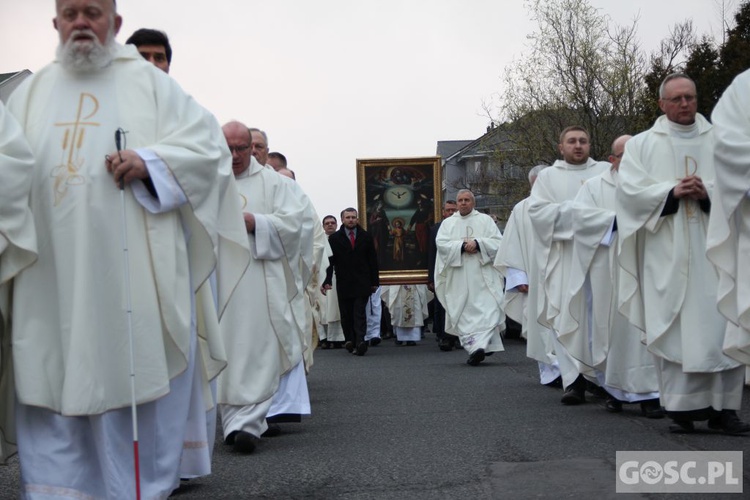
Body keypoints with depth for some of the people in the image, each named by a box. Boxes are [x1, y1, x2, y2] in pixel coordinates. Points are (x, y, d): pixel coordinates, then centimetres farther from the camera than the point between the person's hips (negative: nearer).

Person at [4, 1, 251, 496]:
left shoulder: (149, 84, 9)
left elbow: (208, 145, 1)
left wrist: (148, 162, -14)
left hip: (133, 280, -2)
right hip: (53, 279, 3)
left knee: (135, 378, 1)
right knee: (51, 392, 1)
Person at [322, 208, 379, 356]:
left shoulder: (366, 237, 9)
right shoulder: (334, 238, 6)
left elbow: (373, 260, 10)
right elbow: (330, 260, 1)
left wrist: (374, 282, 6)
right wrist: (327, 281, -9)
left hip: (362, 283, 0)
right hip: (343, 283, 1)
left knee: (360, 314, -9)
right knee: (346, 316, 4)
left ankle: (360, 342, -18)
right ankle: (350, 341, 12)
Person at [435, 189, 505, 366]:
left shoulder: (485, 220, 10)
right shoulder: (448, 223, 13)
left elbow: (498, 241, 1)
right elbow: (441, 243, -1)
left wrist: (477, 243, -13)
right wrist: (462, 246, -13)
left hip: (482, 274, -1)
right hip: (459, 277, 1)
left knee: (488, 310, -14)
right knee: (463, 313, -2)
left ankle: (479, 345, -19)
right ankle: (477, 349, 2)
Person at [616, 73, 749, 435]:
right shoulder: (643, 144, 11)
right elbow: (628, 189, 0)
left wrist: (707, 193, -13)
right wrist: (671, 192, -13)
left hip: (714, 249, 1)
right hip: (667, 253, -1)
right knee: (673, 329, -4)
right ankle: (681, 408, 0)